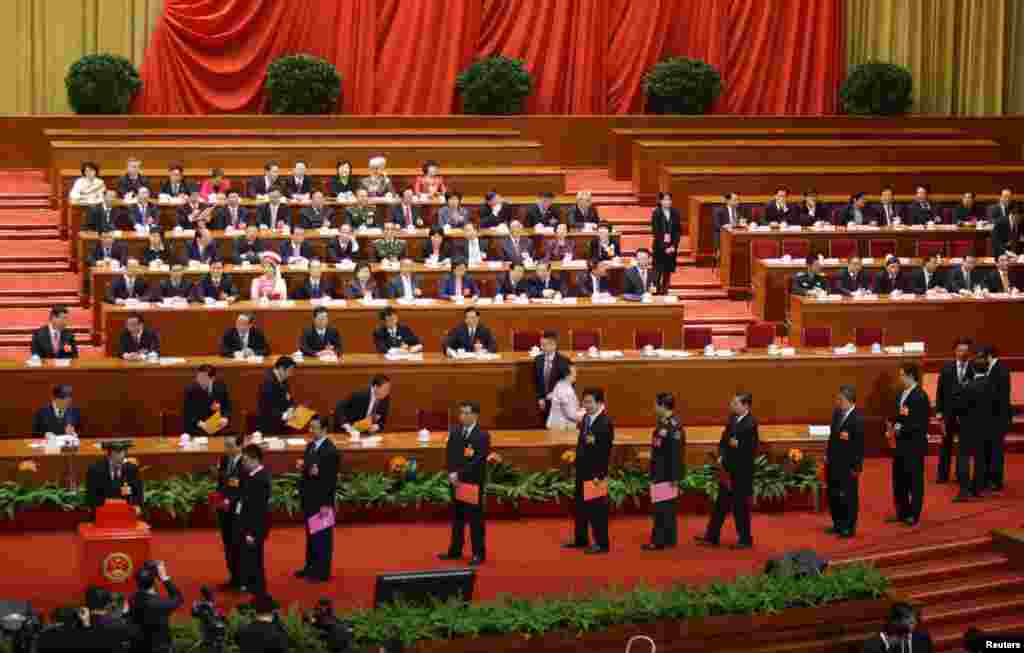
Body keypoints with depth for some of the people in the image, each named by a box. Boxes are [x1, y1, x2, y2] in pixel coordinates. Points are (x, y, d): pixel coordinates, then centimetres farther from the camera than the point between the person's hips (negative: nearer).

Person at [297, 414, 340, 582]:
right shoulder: (310, 446, 8)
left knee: (322, 537, 2)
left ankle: (322, 572, 10)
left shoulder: (331, 451, -19)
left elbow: (331, 479, -20)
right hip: (309, 498, 9)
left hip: (322, 501, -9)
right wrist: (303, 466, 0)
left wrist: (325, 504, -20)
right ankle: (311, 567, 30)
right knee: (310, 534, 18)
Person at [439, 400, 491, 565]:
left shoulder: (482, 436, -11)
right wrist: (452, 474, -11)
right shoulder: (454, 432, 8)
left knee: (475, 518, -1)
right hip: (456, 481, 6)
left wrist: (460, 475, -18)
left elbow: (478, 461, -17)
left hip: (474, 482, -6)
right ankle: (455, 550, 24)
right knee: (457, 516, 14)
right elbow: (449, 455, 5)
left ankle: (478, 553, 5)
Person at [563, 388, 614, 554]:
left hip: (596, 472, -9)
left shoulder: (606, 423, -18)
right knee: (579, 506, 18)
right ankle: (581, 539, 32)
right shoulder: (585, 418, 7)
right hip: (582, 470, 9)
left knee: (596, 509, -1)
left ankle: (602, 543, 9)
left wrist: (600, 475, -20)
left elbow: (606, 451, -19)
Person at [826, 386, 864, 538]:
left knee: (849, 496, 5)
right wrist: (828, 455, 11)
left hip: (848, 465, -8)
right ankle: (838, 525, 29)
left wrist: (856, 467, -16)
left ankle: (849, 527, 17)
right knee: (833, 495, 15)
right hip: (834, 463, 8)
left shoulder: (857, 418, -19)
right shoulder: (836, 413, 4)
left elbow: (859, 444, -18)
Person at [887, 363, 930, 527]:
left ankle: (914, 515, 11)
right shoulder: (903, 394, 10)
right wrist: (893, 428, 2)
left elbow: (922, 423, -19)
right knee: (899, 477, 14)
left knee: (915, 479, 2)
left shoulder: (920, 396, -16)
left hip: (915, 444, -9)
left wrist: (902, 428, -20)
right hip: (902, 443, 9)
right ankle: (902, 512, 25)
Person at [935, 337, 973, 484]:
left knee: (964, 444, 6)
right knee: (946, 443, 8)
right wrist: (939, 411, -1)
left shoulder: (975, 369, -6)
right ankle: (943, 474, 14)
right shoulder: (947, 368, 1)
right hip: (949, 411, 2)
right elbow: (940, 390, 3)